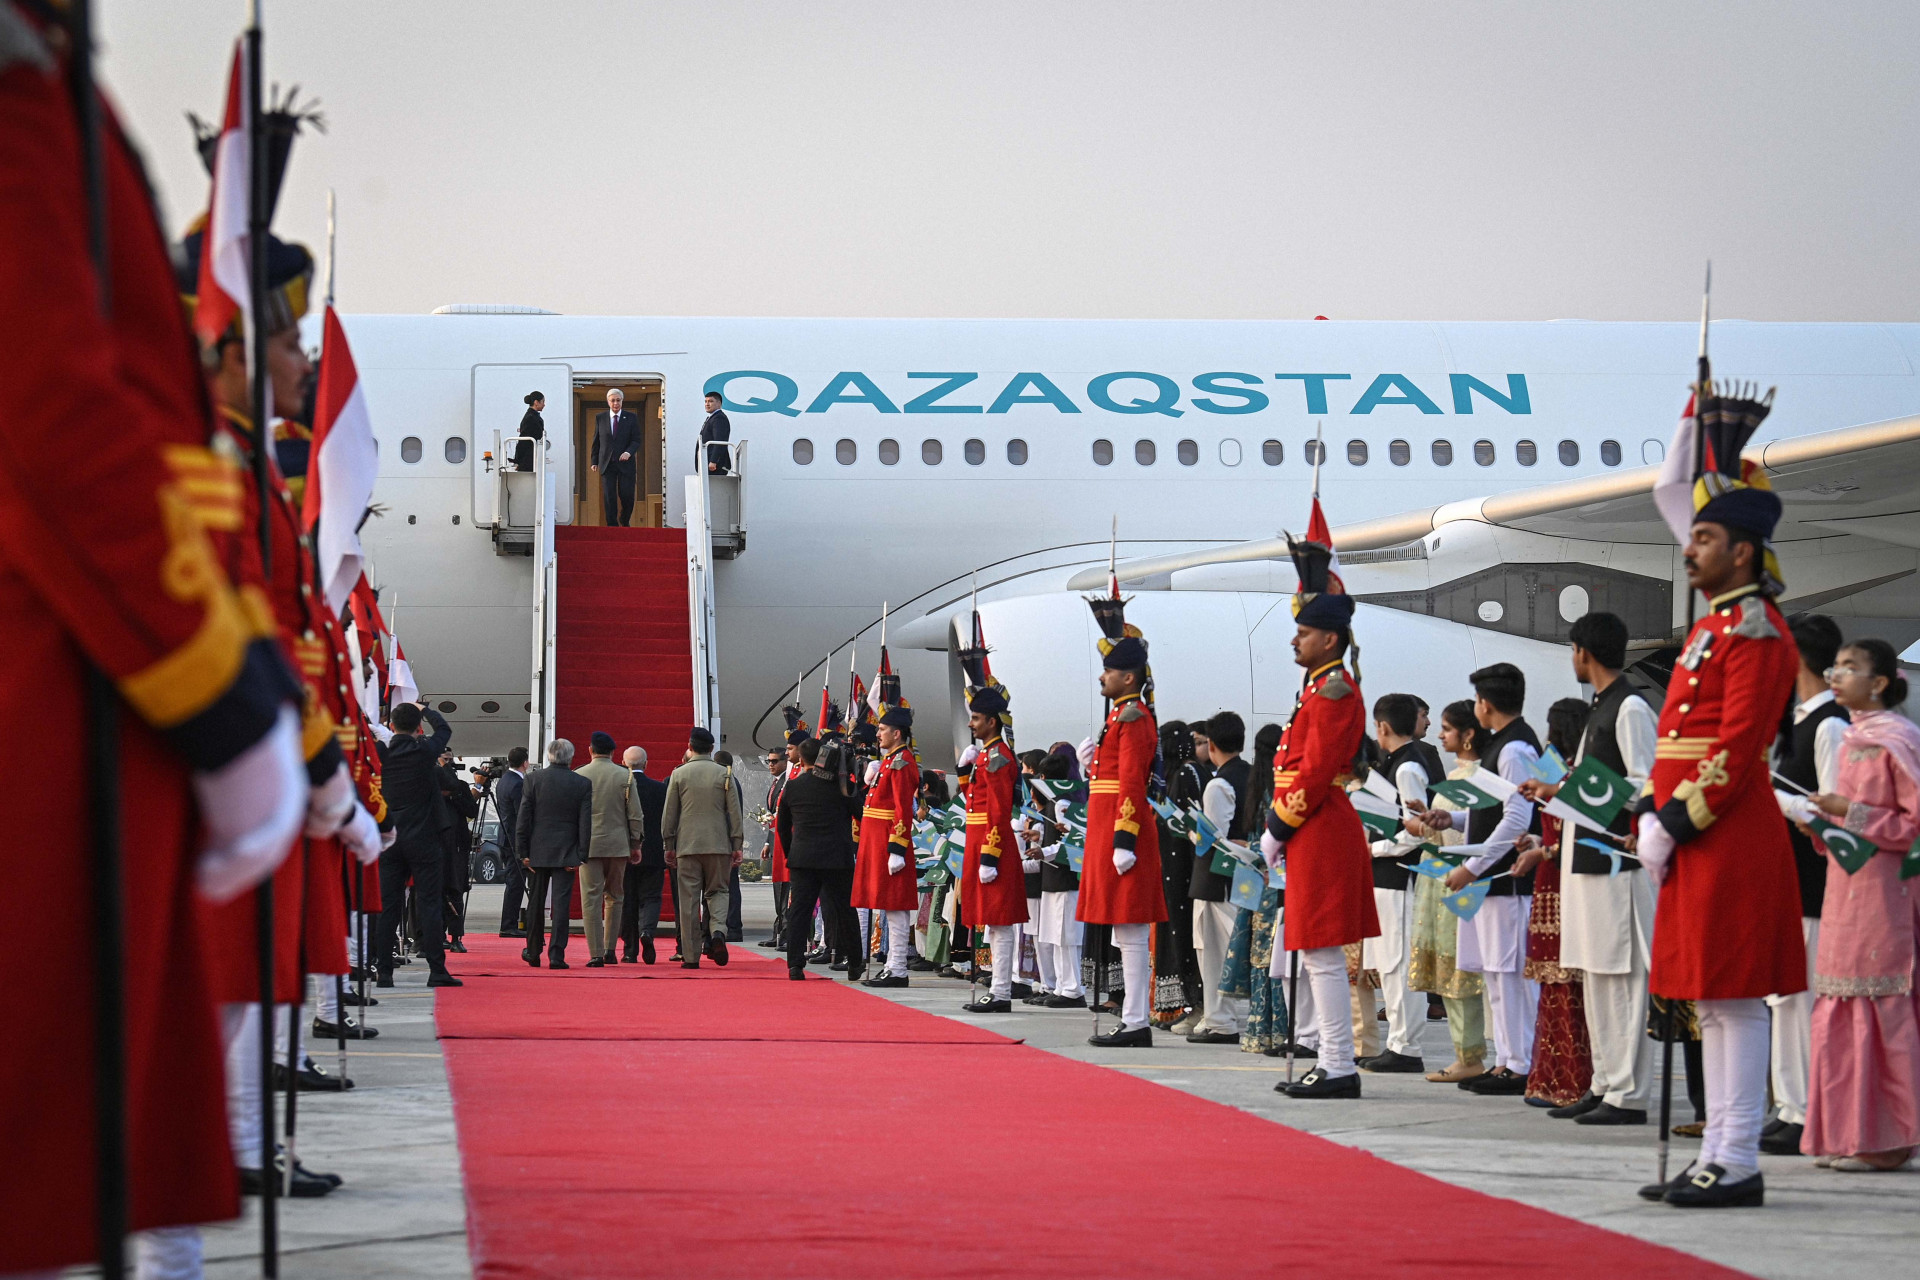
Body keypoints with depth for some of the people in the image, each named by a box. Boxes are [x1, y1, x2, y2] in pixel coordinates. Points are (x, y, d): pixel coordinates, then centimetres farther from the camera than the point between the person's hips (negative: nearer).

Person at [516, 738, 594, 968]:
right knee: (561, 903, -2)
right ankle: (556, 954, -8)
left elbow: (523, 818, -2)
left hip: (539, 851, 1)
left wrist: (523, 851, 3)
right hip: (566, 852, -1)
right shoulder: (583, 784, -3)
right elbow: (585, 824, -4)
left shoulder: (534, 779, -2)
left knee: (536, 902, 13)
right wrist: (581, 855, 0)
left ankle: (533, 952, 23)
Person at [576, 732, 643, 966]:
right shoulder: (625, 777, 0)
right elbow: (635, 815, 0)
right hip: (618, 845, 1)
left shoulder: (579, 776, -1)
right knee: (614, 898, 14)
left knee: (591, 899, -1)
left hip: (588, 845, -1)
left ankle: (595, 954, -6)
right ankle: (610, 949, 14)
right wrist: (636, 845, 10)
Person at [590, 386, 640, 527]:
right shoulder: (600, 418, 9)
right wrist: (594, 461, 5)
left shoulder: (631, 418, 4)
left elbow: (636, 440, 0)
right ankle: (612, 526, 1)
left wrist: (629, 452, -19)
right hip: (607, 463, 1)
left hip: (625, 462, -1)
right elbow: (596, 441, 12)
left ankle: (625, 521, 23)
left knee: (626, 495, -3)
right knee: (609, 497, -4)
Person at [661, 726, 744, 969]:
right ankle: (718, 932, -16)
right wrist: (737, 845, 7)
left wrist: (669, 846, 12)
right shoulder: (724, 774, 1)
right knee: (717, 891, 12)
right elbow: (734, 812, 2)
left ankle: (690, 956, 1)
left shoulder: (678, 774, 1)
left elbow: (668, 813, 4)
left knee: (688, 900, 2)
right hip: (718, 845, 0)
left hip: (687, 845, 0)